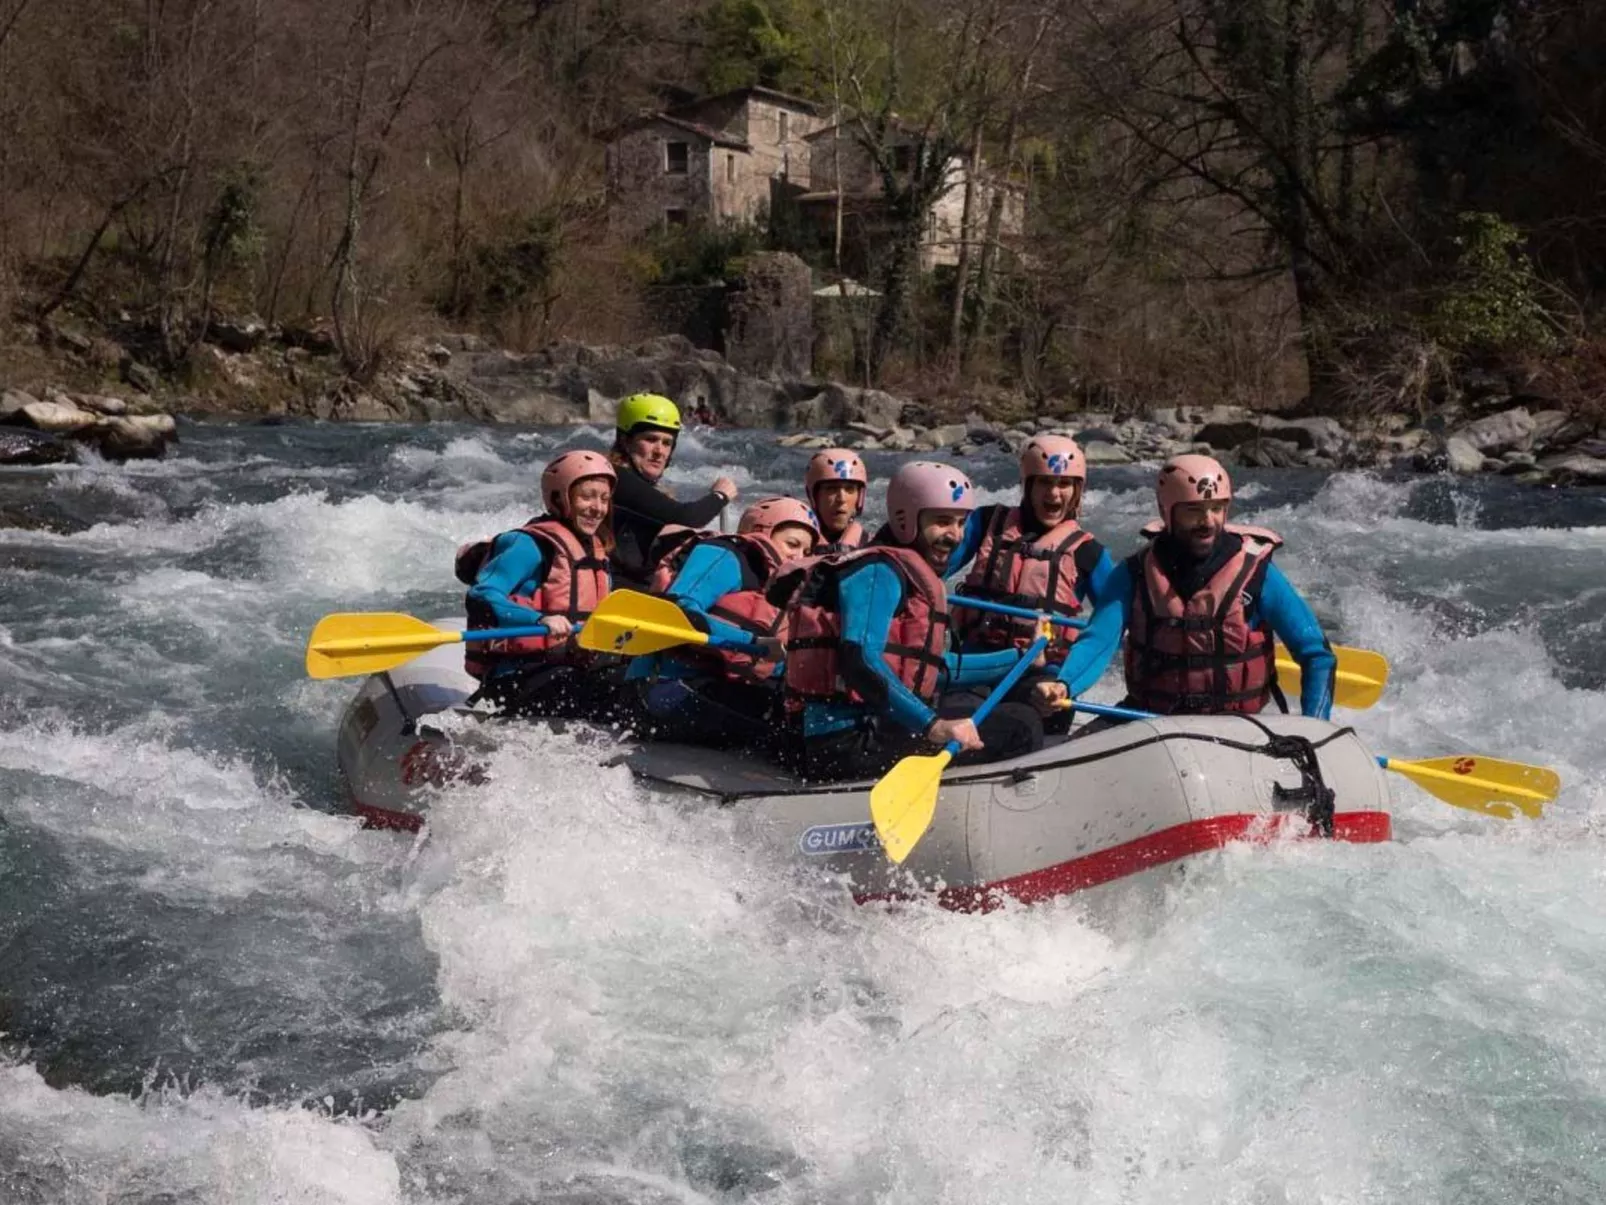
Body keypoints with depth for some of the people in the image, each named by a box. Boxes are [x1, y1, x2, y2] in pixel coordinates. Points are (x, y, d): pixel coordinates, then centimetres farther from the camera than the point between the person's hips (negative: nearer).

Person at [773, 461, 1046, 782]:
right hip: (849, 743, -11)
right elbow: (859, 660, -25)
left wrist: (1019, 659, 34)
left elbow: (933, 669, 29)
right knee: (1019, 726, -13)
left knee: (968, 705, 34)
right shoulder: (879, 570, -9)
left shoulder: (910, 574, 22)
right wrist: (934, 726, -32)